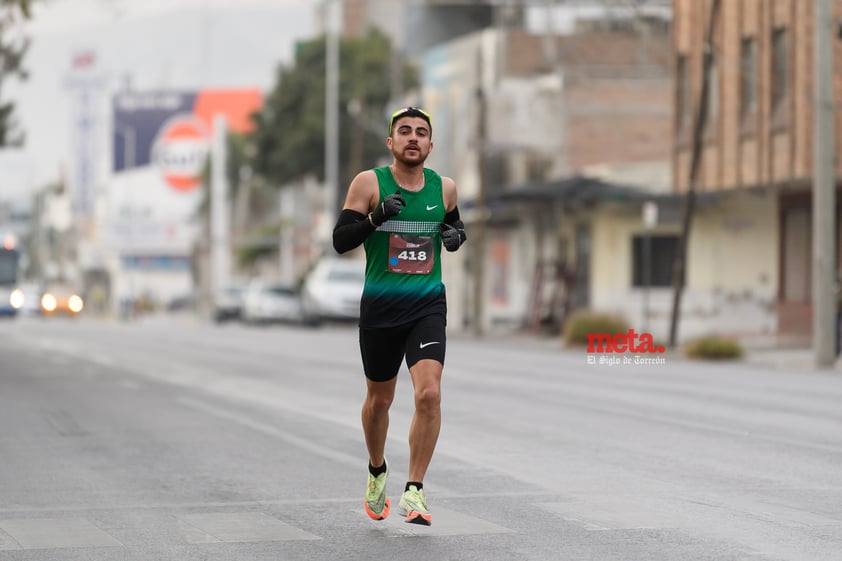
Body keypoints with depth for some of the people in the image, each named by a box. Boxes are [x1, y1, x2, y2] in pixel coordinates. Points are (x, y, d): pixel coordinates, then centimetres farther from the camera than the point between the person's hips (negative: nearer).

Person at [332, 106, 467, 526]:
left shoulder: (444, 188, 4)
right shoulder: (369, 183, -5)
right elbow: (340, 241, -8)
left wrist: (456, 234, 1)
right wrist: (376, 216, -24)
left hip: (428, 306, 1)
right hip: (380, 306, -1)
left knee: (429, 394, -17)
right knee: (379, 399, 14)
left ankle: (414, 491, -9)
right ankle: (377, 472, 41)